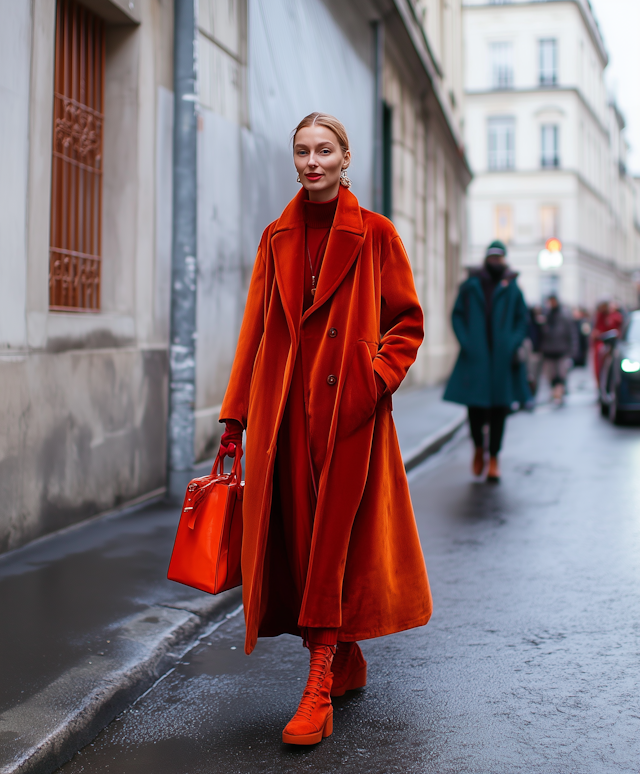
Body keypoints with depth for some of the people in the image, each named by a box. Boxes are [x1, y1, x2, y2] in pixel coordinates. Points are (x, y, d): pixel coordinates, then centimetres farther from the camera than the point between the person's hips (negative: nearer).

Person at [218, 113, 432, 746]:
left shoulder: (374, 234, 2)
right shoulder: (277, 239, 12)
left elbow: (408, 321, 5)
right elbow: (255, 329, 11)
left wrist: (377, 378, -11)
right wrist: (235, 415, 7)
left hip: (349, 408, -4)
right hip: (286, 408, 4)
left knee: (333, 537, -5)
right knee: (298, 535, 5)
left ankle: (320, 684, -1)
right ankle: (347, 666, 22)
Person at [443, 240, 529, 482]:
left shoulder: (512, 288, 7)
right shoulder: (470, 285, 6)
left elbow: (522, 319, 8)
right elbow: (457, 315, 6)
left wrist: (514, 345, -5)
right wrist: (465, 342, -6)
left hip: (502, 357, 1)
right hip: (475, 356, -1)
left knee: (499, 407, 2)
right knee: (475, 403, -5)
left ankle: (494, 458, 12)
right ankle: (478, 447, 23)